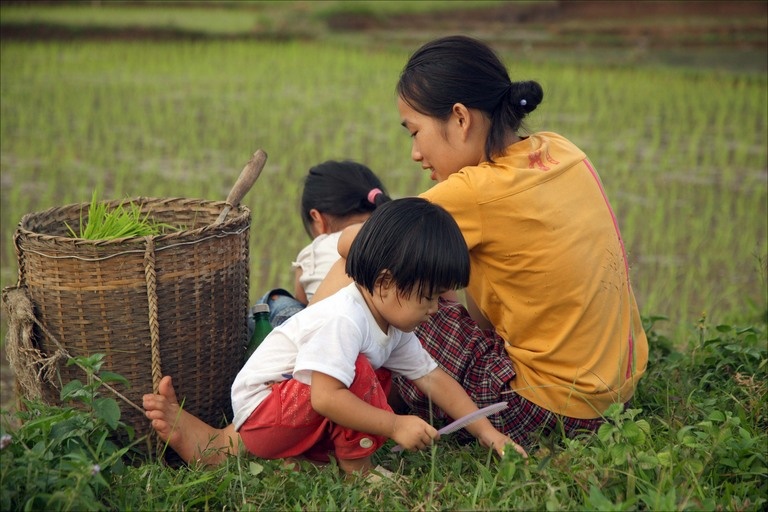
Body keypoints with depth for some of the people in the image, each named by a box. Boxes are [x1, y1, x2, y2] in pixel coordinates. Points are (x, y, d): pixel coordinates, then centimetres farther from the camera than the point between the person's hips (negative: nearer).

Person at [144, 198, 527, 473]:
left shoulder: (394, 325, 3)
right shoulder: (343, 320, -28)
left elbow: (434, 379, 5)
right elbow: (326, 398, -35)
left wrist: (485, 431, 1)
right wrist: (395, 426, -30)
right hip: (262, 403, -10)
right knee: (360, 374, -25)